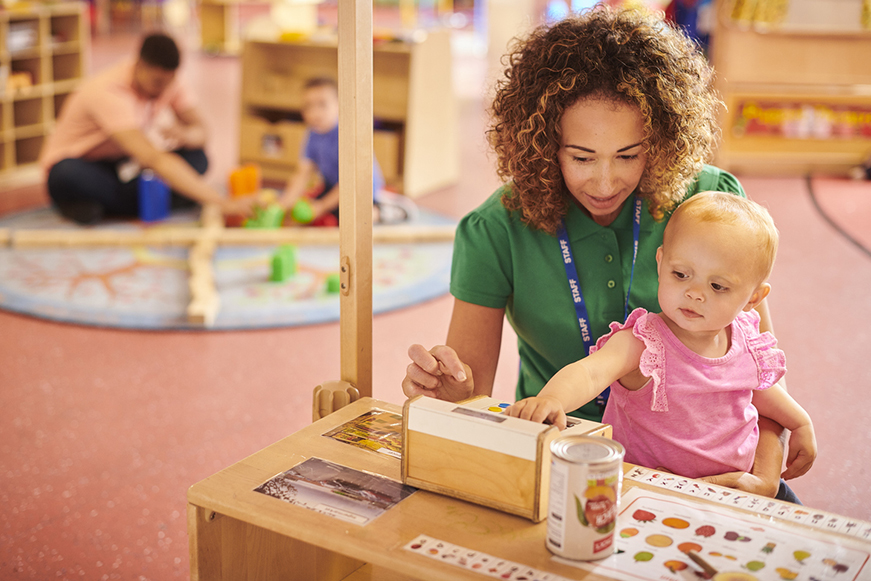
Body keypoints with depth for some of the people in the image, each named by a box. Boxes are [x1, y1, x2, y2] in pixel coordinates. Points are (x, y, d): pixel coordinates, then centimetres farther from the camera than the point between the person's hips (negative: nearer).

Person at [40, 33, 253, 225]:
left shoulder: (166, 80, -11)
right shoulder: (109, 92, -33)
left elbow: (200, 132, -8)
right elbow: (155, 159, -43)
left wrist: (186, 134, -37)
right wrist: (222, 203, -50)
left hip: (121, 165, 7)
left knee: (197, 158, -18)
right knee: (67, 175, -43)